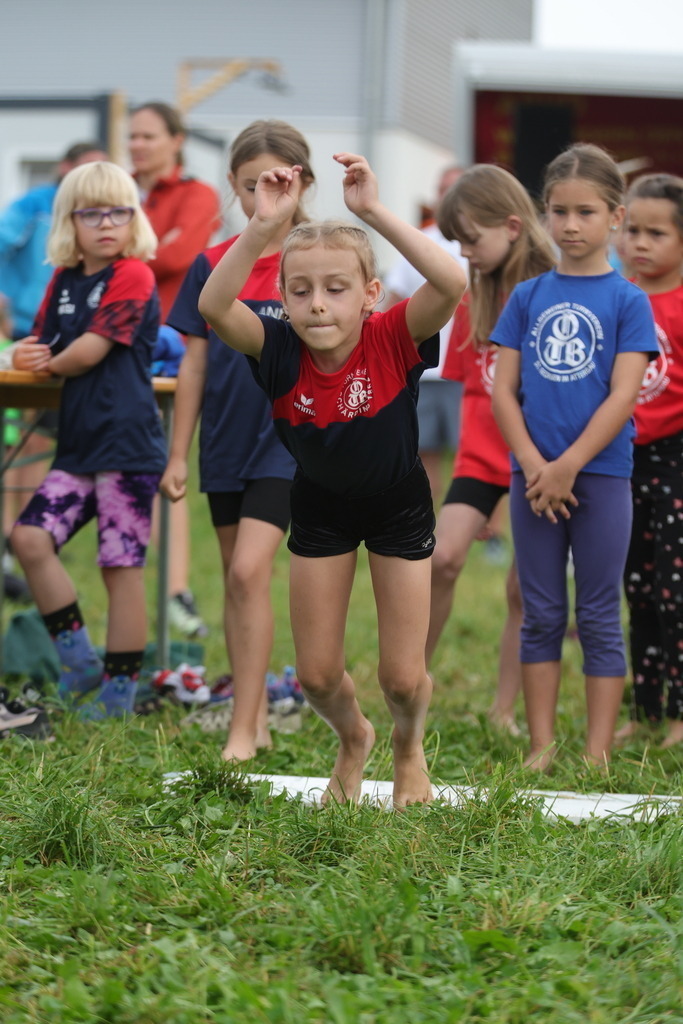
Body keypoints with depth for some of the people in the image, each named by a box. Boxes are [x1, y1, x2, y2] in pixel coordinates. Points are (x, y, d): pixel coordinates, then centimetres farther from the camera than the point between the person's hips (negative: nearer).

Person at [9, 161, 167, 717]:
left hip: (127, 445, -7)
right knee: (31, 537, -3)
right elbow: (40, 348, 15)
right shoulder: (64, 281, 14)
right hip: (78, 444, 7)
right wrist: (27, 356, -9)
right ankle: (79, 660, 9)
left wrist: (51, 362, 4)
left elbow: (88, 352, -15)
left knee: (122, 563, -3)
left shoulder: (133, 275, -8)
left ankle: (120, 687, 5)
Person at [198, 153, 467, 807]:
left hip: (398, 504, -2)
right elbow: (214, 307, -43)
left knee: (402, 677, 0)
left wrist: (374, 212, -53)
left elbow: (451, 284, -49)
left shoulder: (392, 342, -30)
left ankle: (408, 747, 36)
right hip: (320, 507, 2)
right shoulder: (281, 352, -25)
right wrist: (263, 227, -51)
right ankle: (352, 739, 41)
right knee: (316, 675, 5)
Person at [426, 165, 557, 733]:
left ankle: (504, 709, 11)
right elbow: (471, 382, 13)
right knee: (442, 556, -14)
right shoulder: (474, 298, 7)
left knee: (524, 588, 2)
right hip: (483, 455, 3)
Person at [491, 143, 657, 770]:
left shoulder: (627, 300, -2)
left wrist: (568, 466, -14)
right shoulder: (528, 297, 6)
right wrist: (533, 465, -10)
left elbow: (622, 396, -9)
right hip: (534, 476, 3)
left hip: (601, 475, -3)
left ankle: (598, 754, 7)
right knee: (541, 616, 8)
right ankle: (542, 747, 14)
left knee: (599, 619, 3)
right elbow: (504, 389, 3)